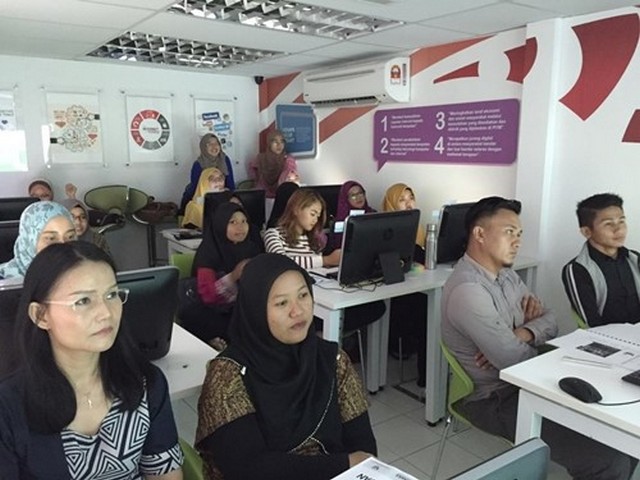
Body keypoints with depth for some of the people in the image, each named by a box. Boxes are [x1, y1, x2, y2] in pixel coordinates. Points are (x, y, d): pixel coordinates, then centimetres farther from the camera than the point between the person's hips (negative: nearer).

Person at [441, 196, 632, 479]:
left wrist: (523, 334, -15)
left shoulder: (506, 274, 7)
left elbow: (550, 321, 6)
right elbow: (516, 361, -25)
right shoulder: (467, 290, -25)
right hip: (496, 399, -9)